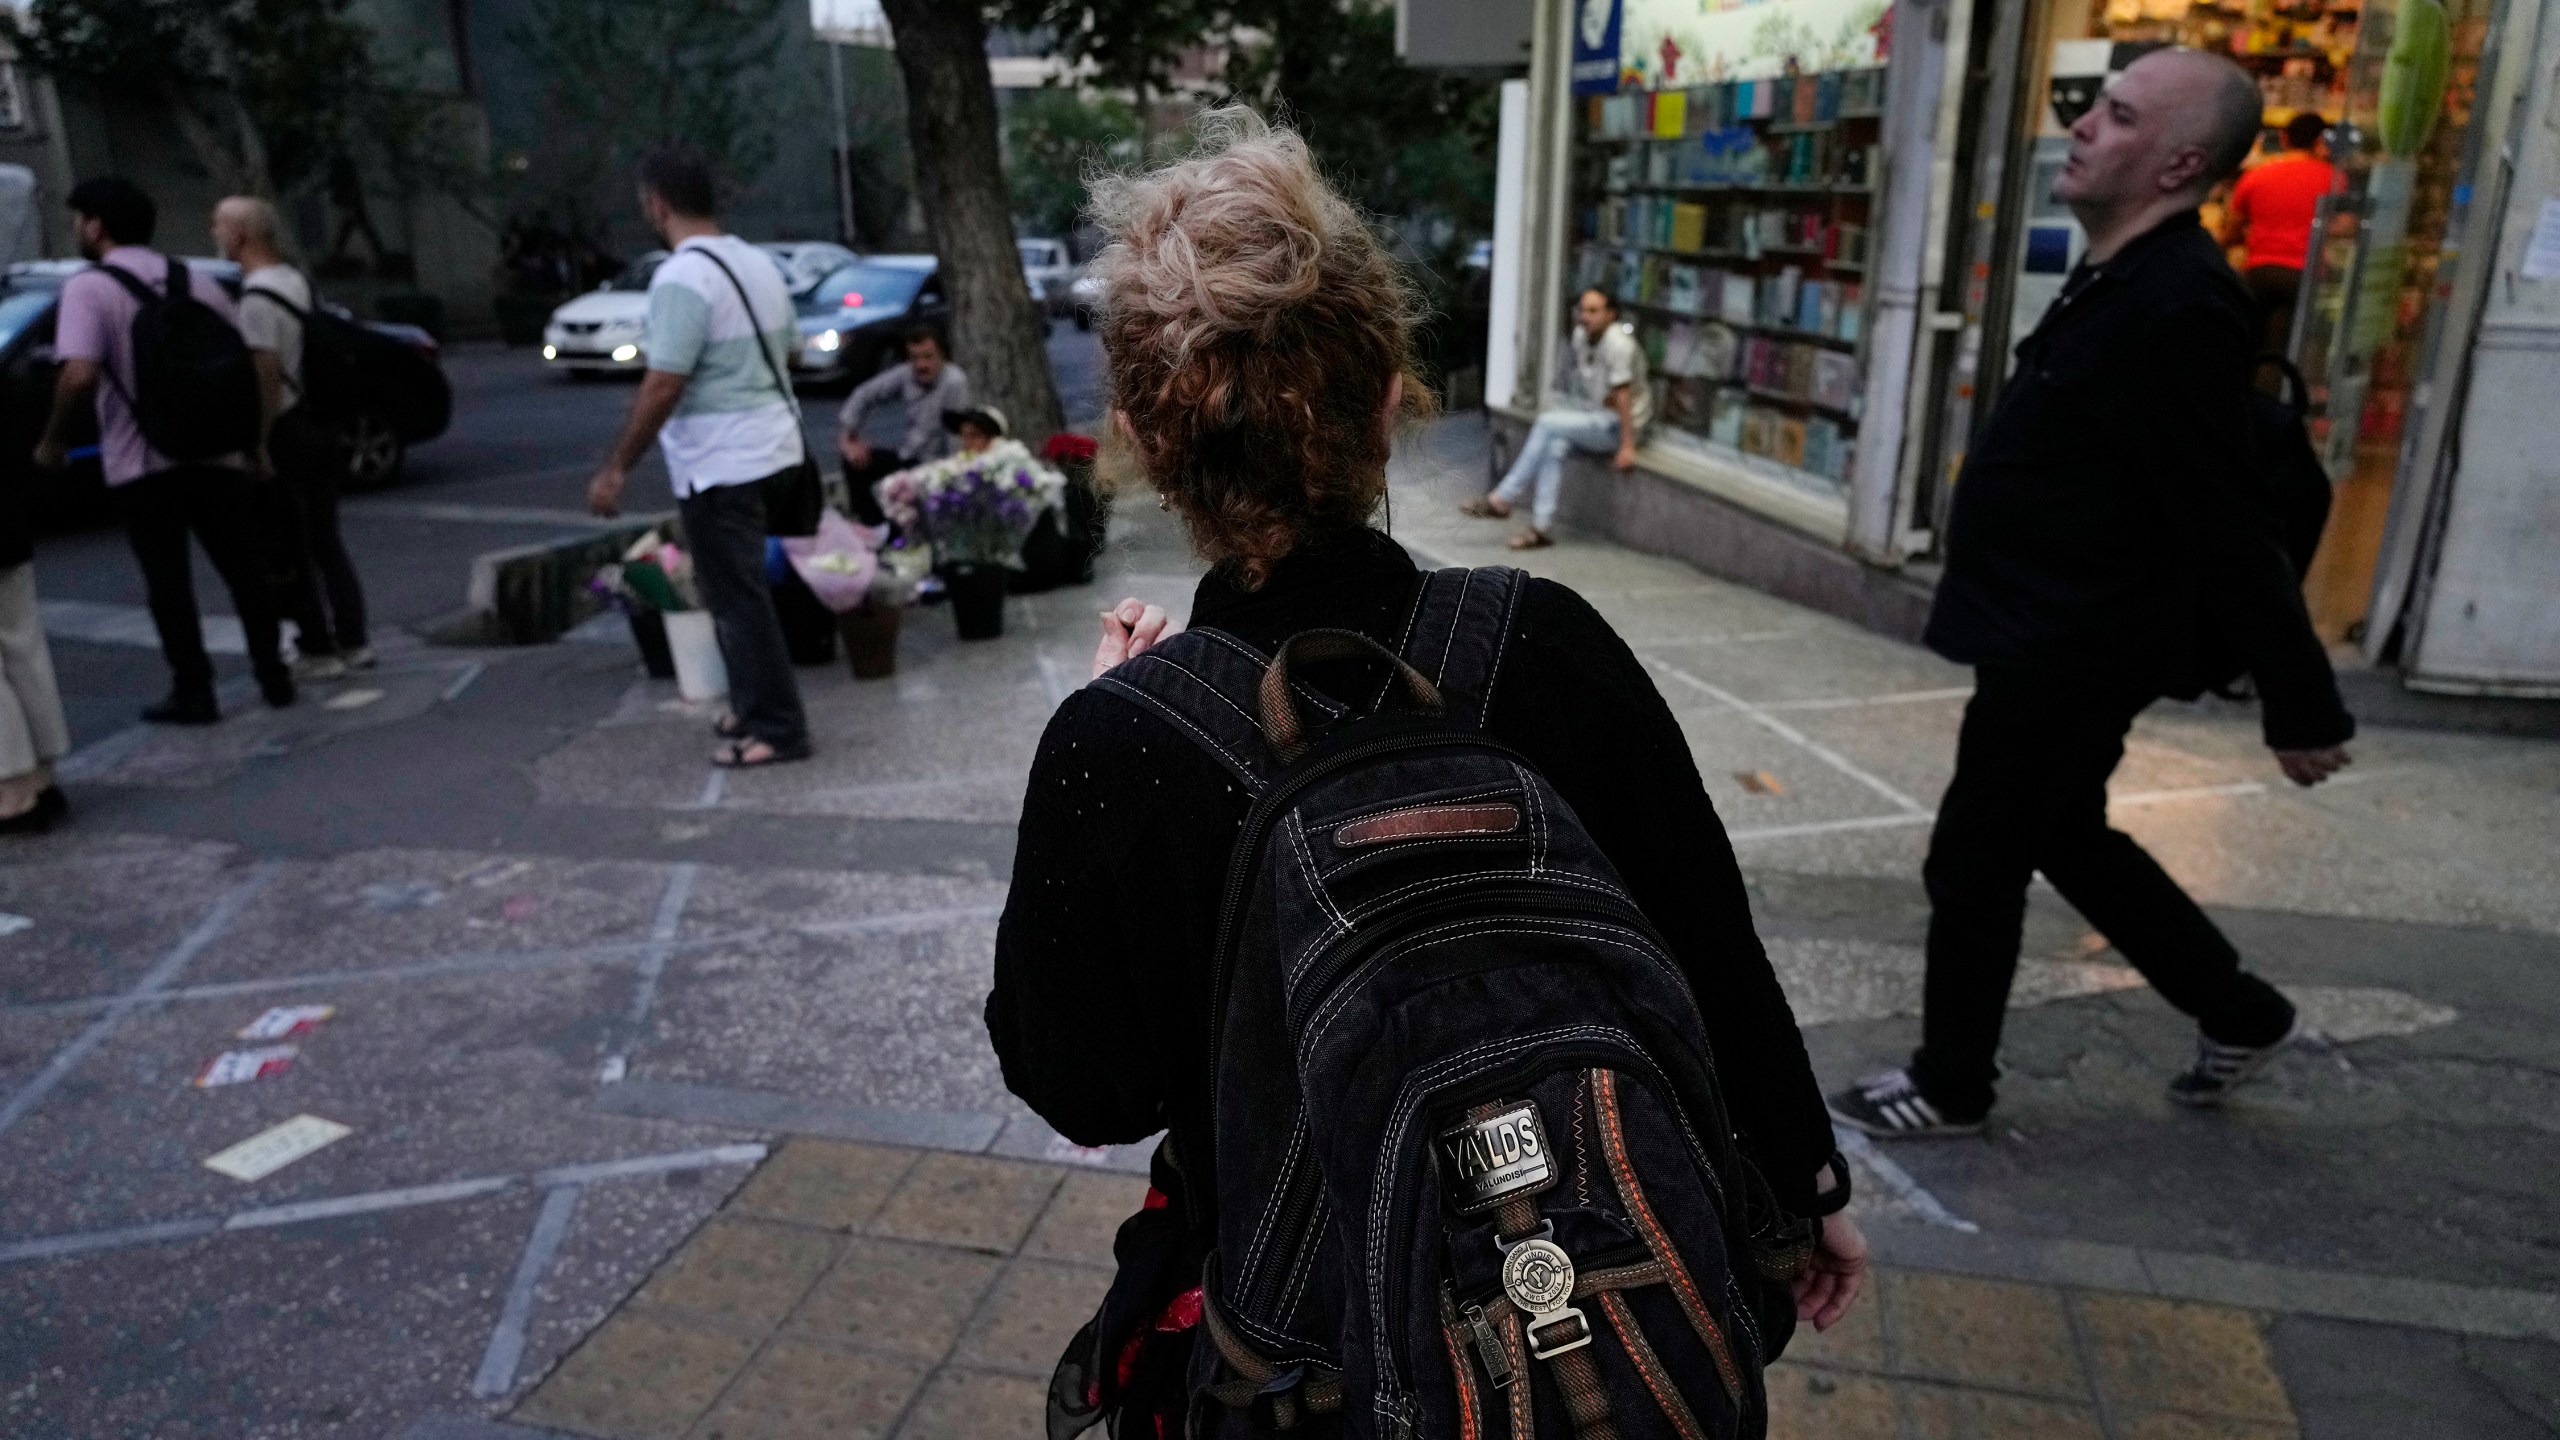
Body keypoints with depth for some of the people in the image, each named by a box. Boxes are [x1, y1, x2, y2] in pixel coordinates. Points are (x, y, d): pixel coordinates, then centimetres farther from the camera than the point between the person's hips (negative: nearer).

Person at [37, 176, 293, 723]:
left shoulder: (88, 287, -7)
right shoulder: (194, 280, 9)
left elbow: (80, 376, -20)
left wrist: (54, 438, -5)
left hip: (143, 463, -4)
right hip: (215, 452, 4)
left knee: (168, 579, 6)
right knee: (244, 568, 12)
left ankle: (193, 690, 8)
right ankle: (273, 675, 15)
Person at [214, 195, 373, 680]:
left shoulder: (256, 297, -16)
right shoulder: (294, 280, 11)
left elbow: (266, 372, -21)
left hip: (285, 434, -8)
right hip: (315, 424, 9)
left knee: (293, 549, -1)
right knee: (326, 540, 13)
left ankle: (318, 650, 3)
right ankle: (352, 641, 17)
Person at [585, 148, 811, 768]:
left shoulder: (683, 278, -18)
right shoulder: (758, 262, 8)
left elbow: (662, 388, -21)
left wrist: (615, 469, -15)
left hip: (720, 463, -9)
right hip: (769, 445, 9)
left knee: (738, 598, -1)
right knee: (738, 590, 19)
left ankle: (778, 727, 5)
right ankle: (757, 707, 28)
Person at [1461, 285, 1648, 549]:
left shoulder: (1618, 343, -20)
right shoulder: (1581, 335, 5)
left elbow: (1623, 396, -23)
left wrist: (1627, 447, -25)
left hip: (1622, 422, -7)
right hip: (1593, 414, 7)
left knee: (1548, 423, -23)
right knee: (1555, 443, -22)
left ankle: (1502, 499, -19)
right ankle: (1542, 526, -24)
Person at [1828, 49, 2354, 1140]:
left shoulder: (2178, 303, -23)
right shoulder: (2126, 281, 8)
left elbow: (2229, 523, -22)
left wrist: (2301, 705, -17)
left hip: (2071, 652, -10)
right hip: (2052, 638, 10)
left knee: (1973, 863, 4)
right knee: (2067, 841, 23)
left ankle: (1949, 1087, 23)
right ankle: (2239, 1014, 39)